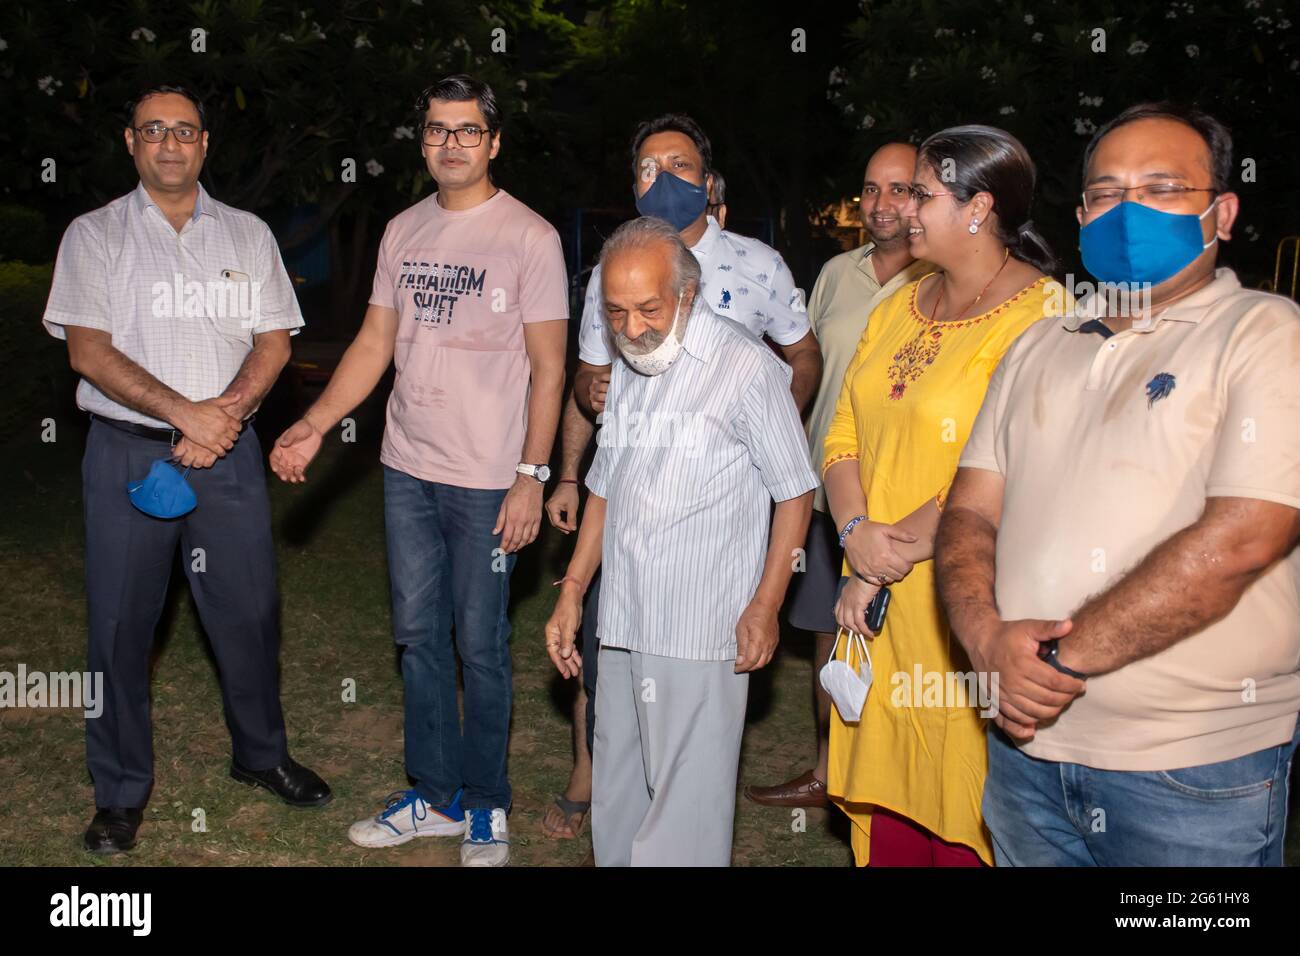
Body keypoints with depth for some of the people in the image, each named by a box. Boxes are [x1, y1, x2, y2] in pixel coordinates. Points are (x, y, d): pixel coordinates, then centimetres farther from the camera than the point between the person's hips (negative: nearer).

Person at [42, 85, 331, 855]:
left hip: (228, 450, 2)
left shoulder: (248, 235, 10)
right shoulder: (95, 235, 3)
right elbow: (89, 352, -7)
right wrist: (184, 414, -16)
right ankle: (122, 790, 19)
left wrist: (226, 413, -13)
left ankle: (262, 753, 28)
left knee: (250, 611, 7)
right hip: (128, 452, -1)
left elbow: (275, 340, 4)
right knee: (121, 622, 4)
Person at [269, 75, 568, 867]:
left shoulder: (529, 237, -6)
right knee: (419, 634, 12)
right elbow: (375, 343, 14)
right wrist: (312, 427, 4)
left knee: (481, 644, 3)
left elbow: (548, 367, -7)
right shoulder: (403, 232, 10)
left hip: (488, 478, -5)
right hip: (408, 469, 6)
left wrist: (532, 475, -14)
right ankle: (435, 798, 27)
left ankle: (486, 808, 20)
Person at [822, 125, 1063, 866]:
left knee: (961, 828, 4)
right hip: (880, 602, 7)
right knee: (886, 810, 14)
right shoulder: (900, 306, 12)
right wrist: (857, 532, -8)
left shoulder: (1041, 319, -12)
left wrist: (890, 557, -13)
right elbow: (845, 434, 9)